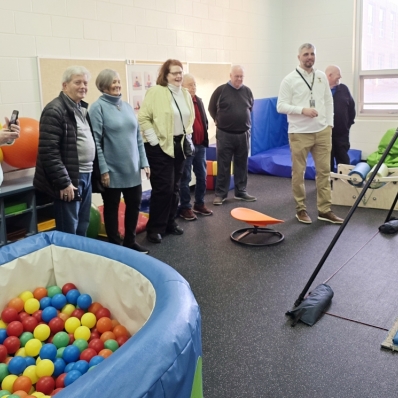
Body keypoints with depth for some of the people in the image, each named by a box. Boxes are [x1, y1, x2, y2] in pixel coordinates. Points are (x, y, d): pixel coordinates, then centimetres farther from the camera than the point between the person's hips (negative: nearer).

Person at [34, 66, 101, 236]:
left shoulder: (83, 108, 15)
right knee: (68, 232, 1)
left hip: (86, 176, 8)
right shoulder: (55, 110, -12)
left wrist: (95, 172, 13)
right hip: (70, 179, -8)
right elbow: (48, 150, -19)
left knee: (82, 228, 17)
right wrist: (63, 182, -21)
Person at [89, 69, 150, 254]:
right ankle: (115, 245, 22)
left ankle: (130, 241, 29)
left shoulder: (127, 106, 11)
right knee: (112, 208, 8)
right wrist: (103, 169, -17)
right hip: (112, 170, -6)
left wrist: (144, 162, 9)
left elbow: (138, 137, 13)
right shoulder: (98, 107, -8)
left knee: (134, 204, 12)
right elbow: (95, 141, -13)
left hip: (132, 169, 6)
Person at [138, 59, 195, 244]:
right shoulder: (156, 92, -12)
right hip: (160, 147, -7)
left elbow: (190, 118, 21)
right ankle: (155, 228, 5)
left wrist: (188, 136, 11)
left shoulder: (185, 94, 9)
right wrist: (154, 140, -16)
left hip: (179, 145, 7)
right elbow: (143, 118, -15)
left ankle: (170, 222, 26)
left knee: (175, 187, 13)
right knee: (163, 187, -7)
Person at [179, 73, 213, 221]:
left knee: (202, 176, 13)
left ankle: (199, 204, 26)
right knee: (185, 178, 1)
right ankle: (185, 208, 10)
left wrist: (205, 137, 11)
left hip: (200, 145, 8)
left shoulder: (199, 101, 14)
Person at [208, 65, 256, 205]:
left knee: (241, 165, 10)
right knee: (223, 165, 0)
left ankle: (241, 192, 20)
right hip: (225, 134, -3)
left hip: (243, 134, 4)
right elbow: (211, 108, 5)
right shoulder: (221, 90, -5)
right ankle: (220, 194, 8)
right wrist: (218, 120, 7)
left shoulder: (247, 91, 5)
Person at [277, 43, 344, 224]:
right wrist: (303, 110, -20)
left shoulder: (321, 76, 10)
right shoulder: (289, 79, -4)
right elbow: (281, 106, -9)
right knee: (298, 172, 3)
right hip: (300, 133, -4)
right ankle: (301, 209, 16)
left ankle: (324, 210, 13)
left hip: (322, 131, 4)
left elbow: (328, 101, 15)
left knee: (324, 171, 5)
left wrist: (329, 124, 6)